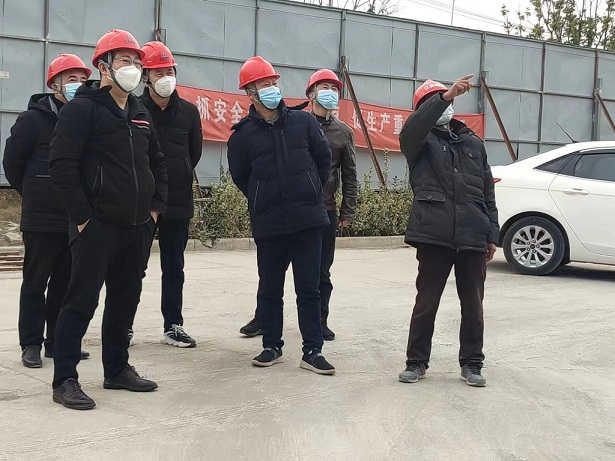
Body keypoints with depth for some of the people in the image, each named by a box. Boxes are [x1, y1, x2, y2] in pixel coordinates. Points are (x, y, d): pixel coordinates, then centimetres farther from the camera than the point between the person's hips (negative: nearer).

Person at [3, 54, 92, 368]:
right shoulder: (34, 119, -4)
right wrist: (34, 196, 7)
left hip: (76, 220, 5)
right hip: (42, 221, -4)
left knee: (66, 283, 10)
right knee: (36, 283, 2)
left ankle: (58, 342, 20)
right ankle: (31, 344, 10)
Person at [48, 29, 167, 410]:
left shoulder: (140, 114, 15)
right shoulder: (83, 109, -8)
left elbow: (158, 163, 25)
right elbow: (62, 165, -15)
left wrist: (155, 207, 14)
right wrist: (82, 216, -16)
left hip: (138, 227, 7)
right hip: (97, 226, -7)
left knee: (126, 300, 13)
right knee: (82, 301, -4)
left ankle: (117, 369, 25)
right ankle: (65, 380, 2)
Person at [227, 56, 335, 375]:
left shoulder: (304, 122, 3)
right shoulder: (243, 134, 0)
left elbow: (323, 158, 12)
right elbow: (240, 177, 9)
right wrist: (263, 201, 11)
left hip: (308, 220, 0)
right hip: (268, 226, 0)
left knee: (309, 288, 4)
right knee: (269, 289, 10)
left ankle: (312, 351, 10)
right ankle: (272, 347, 24)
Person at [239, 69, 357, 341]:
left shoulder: (343, 132, 8)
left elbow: (349, 175, 10)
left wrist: (348, 211, 6)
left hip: (325, 211, 2)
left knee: (321, 272, 8)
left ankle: (319, 321, 20)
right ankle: (263, 318, 15)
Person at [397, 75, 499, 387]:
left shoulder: (474, 143, 18)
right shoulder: (419, 142, 7)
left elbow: (488, 192, 17)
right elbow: (413, 127, -20)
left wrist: (492, 235, 11)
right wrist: (446, 95, -29)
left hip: (473, 237, 3)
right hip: (434, 234, -3)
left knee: (473, 304, 8)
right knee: (426, 302, 4)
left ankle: (471, 363, 19)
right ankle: (416, 361, 15)